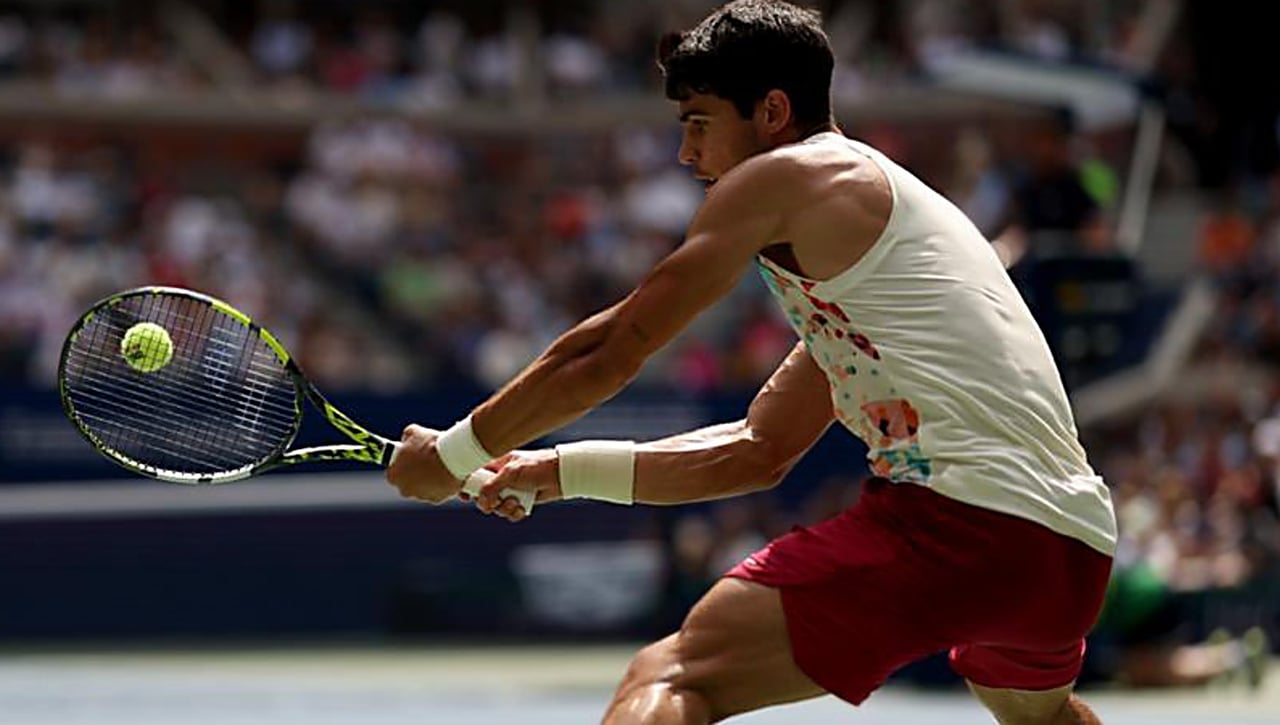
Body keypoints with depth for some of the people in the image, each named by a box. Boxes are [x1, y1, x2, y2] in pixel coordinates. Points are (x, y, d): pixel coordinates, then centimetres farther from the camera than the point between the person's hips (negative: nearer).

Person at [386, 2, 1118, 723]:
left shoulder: (784, 176, 3)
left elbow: (610, 352, 5)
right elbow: (760, 453, 32)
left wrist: (454, 455, 16)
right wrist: (561, 469, 29)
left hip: (963, 521, -10)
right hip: (1073, 549, 10)